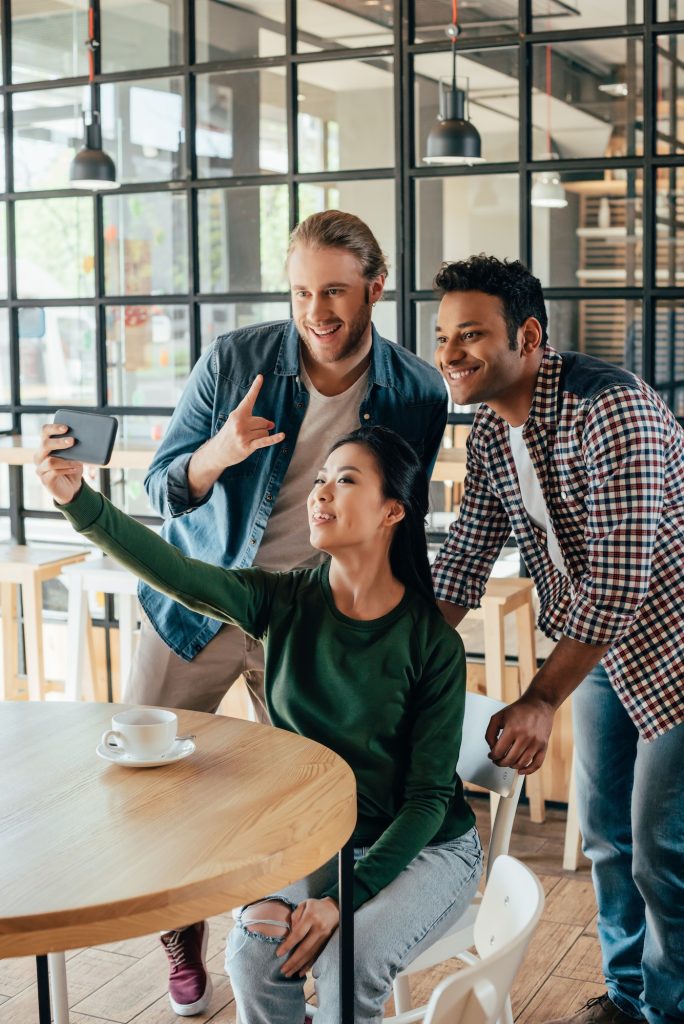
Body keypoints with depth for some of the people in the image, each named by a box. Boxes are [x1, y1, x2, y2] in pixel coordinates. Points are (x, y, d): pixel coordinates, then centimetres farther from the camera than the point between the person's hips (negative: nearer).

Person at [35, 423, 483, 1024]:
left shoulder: (433, 640, -15)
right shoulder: (286, 602, -8)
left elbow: (429, 794, -13)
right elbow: (177, 573, -27)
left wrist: (346, 896, -23)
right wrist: (78, 499, -42)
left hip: (426, 846, -2)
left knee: (351, 961, -28)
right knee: (255, 949, -23)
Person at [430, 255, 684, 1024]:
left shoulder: (610, 410, -28)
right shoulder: (489, 431, -2)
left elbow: (618, 577, -31)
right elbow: (464, 558, 4)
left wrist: (540, 701, -29)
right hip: (598, 644, 8)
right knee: (606, 834, 17)